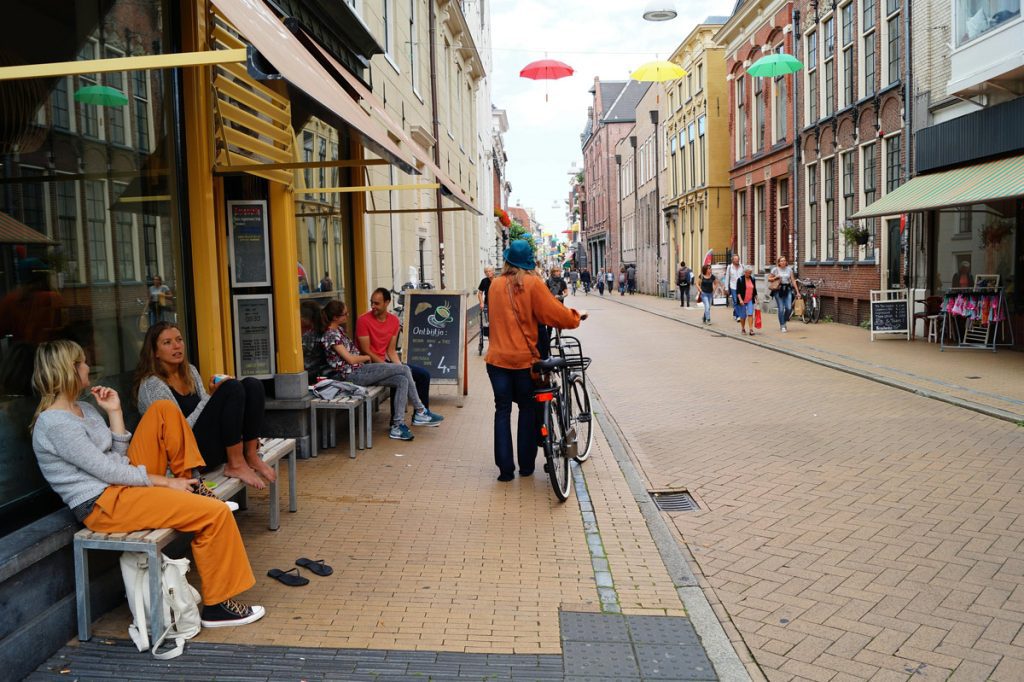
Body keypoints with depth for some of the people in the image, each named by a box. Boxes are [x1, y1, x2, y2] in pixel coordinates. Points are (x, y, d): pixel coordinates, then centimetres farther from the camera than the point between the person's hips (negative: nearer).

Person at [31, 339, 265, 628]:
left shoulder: (84, 409, 12)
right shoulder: (54, 424, -17)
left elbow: (119, 457, 8)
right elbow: (108, 471, -18)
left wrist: (114, 412, 2)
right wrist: (165, 482, -14)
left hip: (123, 481, 10)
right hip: (104, 506, -9)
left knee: (163, 409, 1)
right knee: (216, 513, -21)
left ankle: (190, 482, 5)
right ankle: (217, 606, -10)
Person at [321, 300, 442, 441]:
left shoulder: (339, 330, 16)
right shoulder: (331, 335, -14)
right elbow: (350, 359, -17)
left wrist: (364, 356, 7)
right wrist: (368, 357, 0)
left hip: (360, 371, 10)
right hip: (353, 375, -10)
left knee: (402, 380, -9)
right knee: (404, 369, -15)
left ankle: (397, 427, -8)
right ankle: (421, 412, -5)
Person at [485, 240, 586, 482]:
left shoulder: (496, 284, 3)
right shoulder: (532, 283, -9)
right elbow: (556, 314, -12)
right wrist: (576, 316, 8)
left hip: (497, 358, 2)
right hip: (524, 358, -2)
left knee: (502, 410, 9)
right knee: (528, 409, 14)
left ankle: (505, 468, 6)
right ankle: (526, 465, 19)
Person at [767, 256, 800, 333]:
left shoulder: (789, 269, 9)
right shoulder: (775, 269, 2)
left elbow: (793, 280, 10)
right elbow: (769, 279, 8)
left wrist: (797, 292, 6)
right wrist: (775, 278, -13)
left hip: (788, 290, 2)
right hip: (778, 290, -2)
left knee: (789, 308, -8)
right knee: (781, 309, -5)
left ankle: (784, 321, 18)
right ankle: (782, 326, 6)